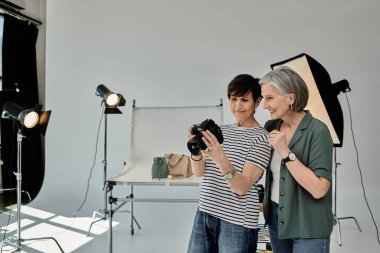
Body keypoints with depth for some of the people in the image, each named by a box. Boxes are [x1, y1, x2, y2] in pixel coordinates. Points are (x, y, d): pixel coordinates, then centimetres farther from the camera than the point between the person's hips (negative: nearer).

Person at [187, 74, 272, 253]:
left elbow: (242, 187, -16)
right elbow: (199, 172, 5)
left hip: (236, 222, -5)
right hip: (204, 214, 5)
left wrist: (221, 160, -32)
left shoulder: (261, 138, -9)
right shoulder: (220, 130, 8)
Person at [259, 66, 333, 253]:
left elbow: (319, 189, -24)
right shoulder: (271, 128, 0)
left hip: (308, 227, -5)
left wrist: (286, 153, -26)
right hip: (275, 217, 5)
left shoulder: (317, 131, -17)